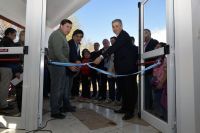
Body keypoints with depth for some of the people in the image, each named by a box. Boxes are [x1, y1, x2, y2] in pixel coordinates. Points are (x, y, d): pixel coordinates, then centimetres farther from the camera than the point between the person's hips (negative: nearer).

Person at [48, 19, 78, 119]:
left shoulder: (62, 36, 20)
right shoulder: (57, 35, -12)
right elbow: (58, 53, -22)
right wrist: (69, 65, -21)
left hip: (62, 65, 10)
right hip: (56, 65, -10)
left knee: (64, 87, 16)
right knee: (56, 88, -2)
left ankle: (65, 106, 29)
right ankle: (54, 111, 11)